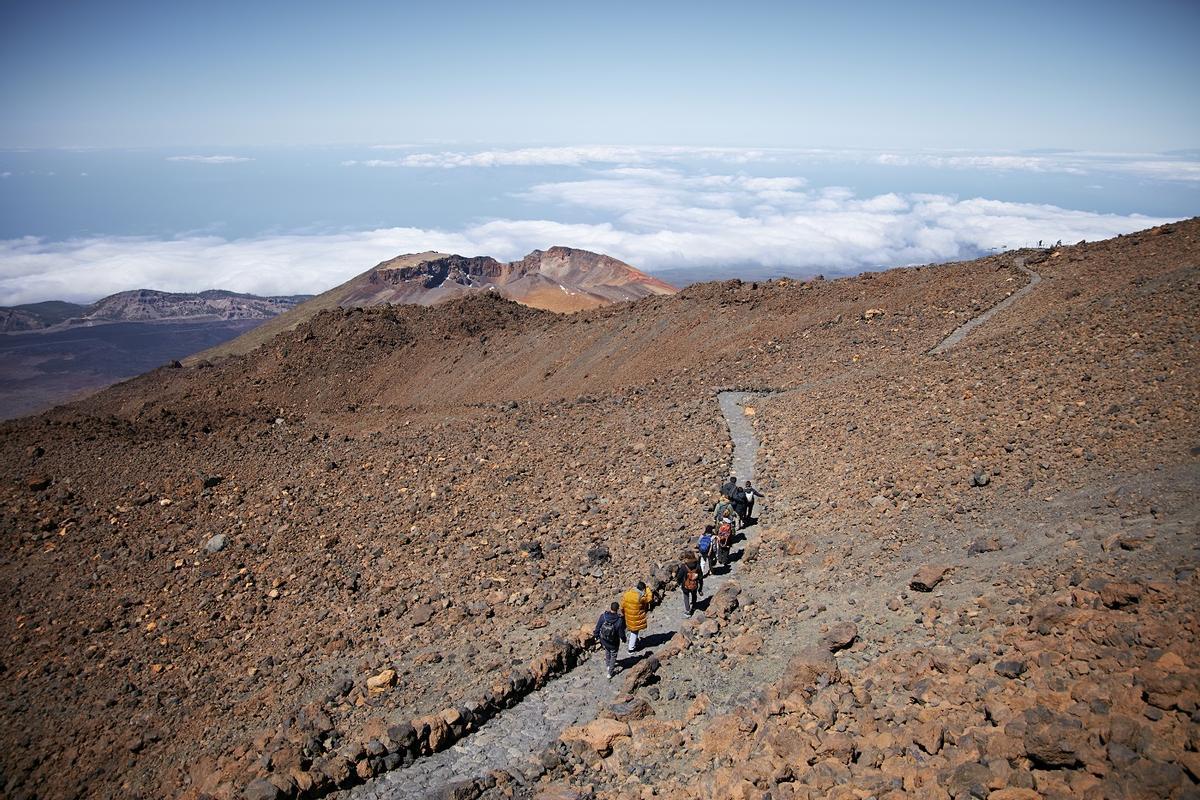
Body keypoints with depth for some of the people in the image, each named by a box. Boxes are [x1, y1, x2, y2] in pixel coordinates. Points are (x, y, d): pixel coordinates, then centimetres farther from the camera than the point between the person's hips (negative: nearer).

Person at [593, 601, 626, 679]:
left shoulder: (603, 616, -24)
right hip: (614, 643, -3)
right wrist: (624, 638, 4)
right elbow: (621, 633, -19)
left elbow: (598, 628, -11)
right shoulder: (619, 621, -32)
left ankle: (607, 666, 54)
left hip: (604, 641, 3)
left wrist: (597, 636, 9)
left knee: (607, 652, 32)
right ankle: (610, 672, 35)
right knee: (613, 656, 23)